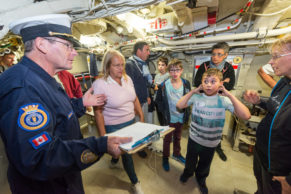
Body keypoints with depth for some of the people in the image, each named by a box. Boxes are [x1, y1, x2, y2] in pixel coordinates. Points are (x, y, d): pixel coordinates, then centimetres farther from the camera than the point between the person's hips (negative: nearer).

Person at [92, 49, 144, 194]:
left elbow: (135, 99, 7)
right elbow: (98, 112, -16)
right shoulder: (99, 84, -20)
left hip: (131, 122, 6)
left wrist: (141, 117, 7)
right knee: (127, 154, 11)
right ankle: (135, 182, 40)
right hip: (114, 127, -5)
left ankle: (114, 159, 62)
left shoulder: (127, 79, -2)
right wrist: (103, 136, -12)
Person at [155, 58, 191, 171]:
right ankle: (165, 158, 37)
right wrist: (165, 111, -11)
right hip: (169, 118, -3)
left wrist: (186, 111, -3)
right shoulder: (163, 85, -15)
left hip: (181, 117, 3)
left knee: (177, 138, 24)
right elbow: (158, 100, -5)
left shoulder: (186, 84, -6)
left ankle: (176, 154, 48)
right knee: (167, 139, 15)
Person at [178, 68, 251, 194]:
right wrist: (192, 92, -18)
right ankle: (188, 172, 58)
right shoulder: (196, 97, -14)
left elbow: (246, 116, -24)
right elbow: (179, 105, -15)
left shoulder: (224, 100, -16)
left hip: (211, 142, 0)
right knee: (190, 161, 25)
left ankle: (201, 179, 58)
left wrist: (230, 95, -26)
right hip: (193, 138, 0)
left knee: (205, 165, 26)